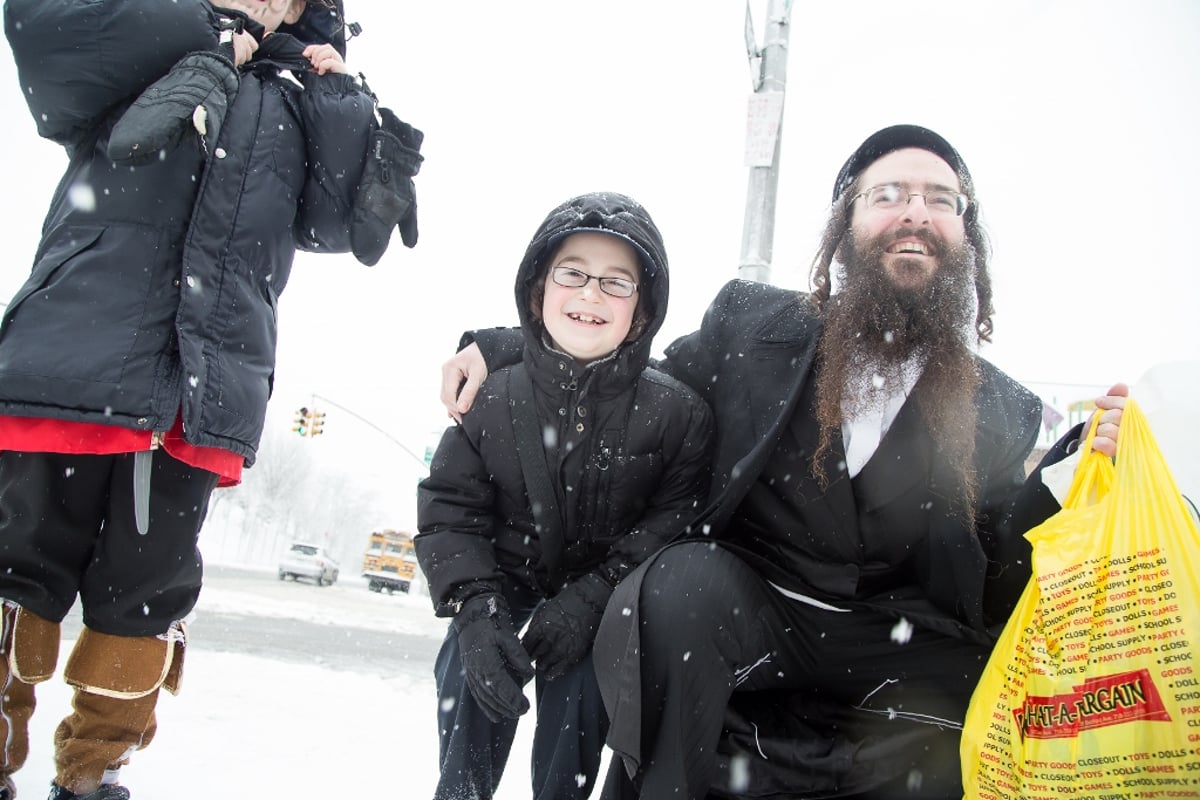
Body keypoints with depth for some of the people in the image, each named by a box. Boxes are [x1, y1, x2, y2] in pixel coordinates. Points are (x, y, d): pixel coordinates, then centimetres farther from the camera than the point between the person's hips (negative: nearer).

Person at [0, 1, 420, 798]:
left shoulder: (299, 98, 21)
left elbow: (340, 224, 9)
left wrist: (343, 100, 4)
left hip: (206, 386, 2)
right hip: (80, 352, -2)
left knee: (149, 589, 8)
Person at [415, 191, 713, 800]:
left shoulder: (677, 412, -18)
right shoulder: (492, 398, -14)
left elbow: (676, 521, -16)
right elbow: (448, 511, -11)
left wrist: (590, 599, -25)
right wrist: (475, 608, -24)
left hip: (606, 590, -1)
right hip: (504, 575, 1)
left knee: (580, 678, -19)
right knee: (469, 663, -17)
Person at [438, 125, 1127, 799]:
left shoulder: (1006, 415, 4)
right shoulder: (753, 322, 4)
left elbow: (995, 588, 4)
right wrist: (502, 349, 8)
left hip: (893, 645, 2)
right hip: (745, 605, -1)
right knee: (682, 582, -32)